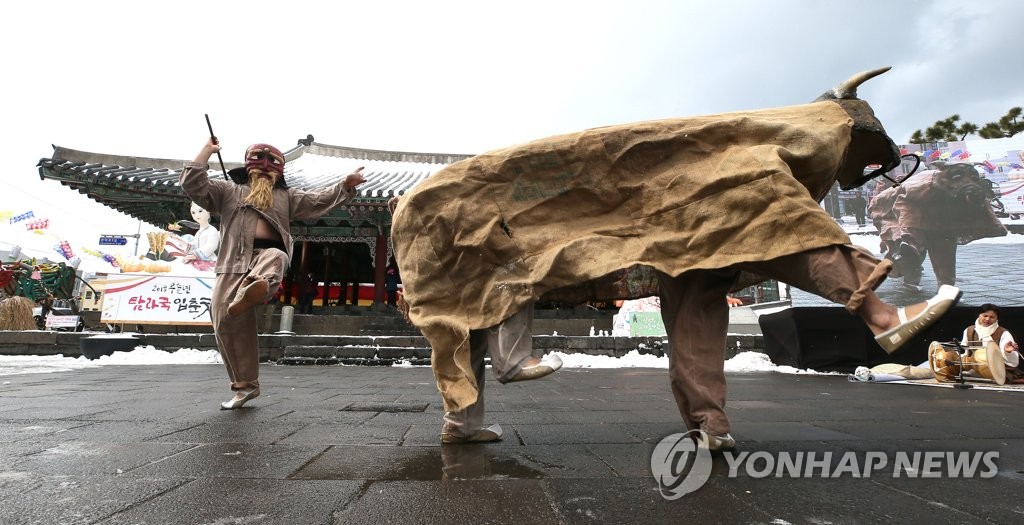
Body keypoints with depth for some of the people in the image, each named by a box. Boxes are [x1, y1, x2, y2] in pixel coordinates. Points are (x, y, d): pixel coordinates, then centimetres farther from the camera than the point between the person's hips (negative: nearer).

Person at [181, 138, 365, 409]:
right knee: (226, 322, -5)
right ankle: (245, 384, 7)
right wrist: (208, 149, 13)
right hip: (233, 262, 0)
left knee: (274, 257, -40)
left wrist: (346, 184, 2)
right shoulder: (229, 191, 22)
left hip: (268, 251, 0)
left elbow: (318, 201, 16)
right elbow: (193, 184, 11)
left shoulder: (285, 196, 26)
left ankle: (259, 286, -77)